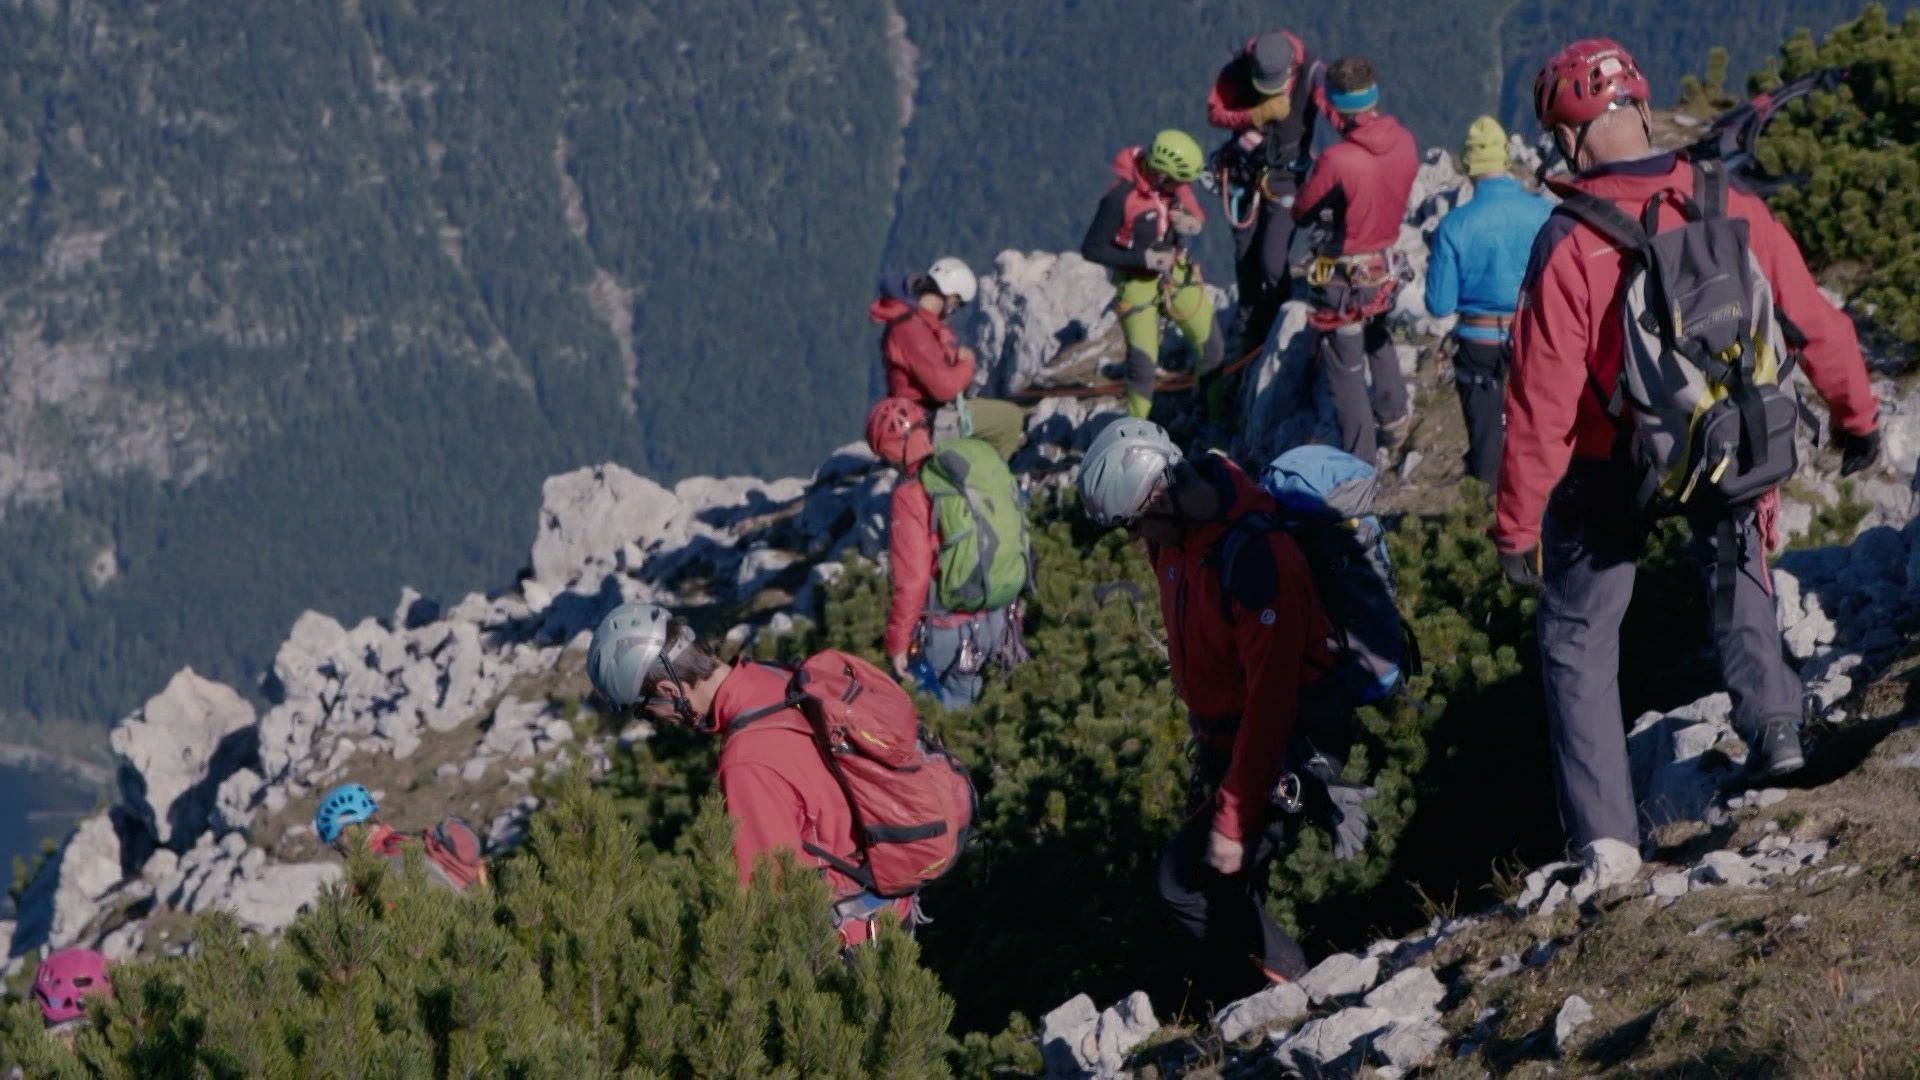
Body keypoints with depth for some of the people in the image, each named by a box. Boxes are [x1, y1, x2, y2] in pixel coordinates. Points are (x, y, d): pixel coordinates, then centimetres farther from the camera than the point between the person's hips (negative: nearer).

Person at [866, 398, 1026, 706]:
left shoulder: (912, 495, -20)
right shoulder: (984, 464, 0)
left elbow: (911, 579, -21)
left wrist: (897, 643, -11)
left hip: (946, 629, -7)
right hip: (997, 620, 7)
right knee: (961, 705, 22)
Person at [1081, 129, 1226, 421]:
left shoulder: (1177, 184, -13)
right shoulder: (1121, 197, -29)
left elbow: (1197, 215, 6)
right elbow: (1091, 249, -20)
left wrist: (1193, 224, -19)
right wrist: (1142, 259, -25)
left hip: (1178, 273, 5)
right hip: (1139, 282, -5)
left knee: (1211, 344, 8)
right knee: (1144, 361, -5)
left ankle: (1219, 416, 29)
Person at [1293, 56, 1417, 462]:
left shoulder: (1336, 161, -30)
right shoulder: (1403, 143, -12)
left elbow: (1302, 212, -14)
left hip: (1342, 278, -6)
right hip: (1385, 268, 6)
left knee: (1345, 371, 7)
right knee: (1378, 342, 33)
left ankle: (1359, 461, 14)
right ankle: (1394, 420, 48)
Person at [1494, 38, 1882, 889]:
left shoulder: (1569, 245, -23)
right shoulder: (1734, 214, -11)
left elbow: (1542, 397, -21)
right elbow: (1814, 324, 0)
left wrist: (1516, 522, -12)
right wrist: (1854, 414, 18)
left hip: (1606, 475, -3)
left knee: (1579, 640, 11)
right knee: (1731, 560, 34)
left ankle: (1605, 840, 4)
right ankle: (1770, 720, 19)